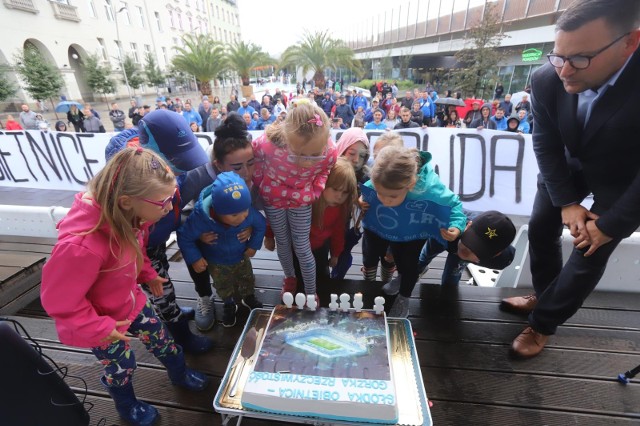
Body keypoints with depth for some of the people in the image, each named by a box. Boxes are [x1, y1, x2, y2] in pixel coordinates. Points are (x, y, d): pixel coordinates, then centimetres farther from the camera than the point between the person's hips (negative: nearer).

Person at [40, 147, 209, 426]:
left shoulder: (127, 216, -19)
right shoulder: (82, 246, -43)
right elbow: (59, 300, -28)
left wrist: (147, 274, 3)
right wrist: (99, 328, -19)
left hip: (129, 300, 6)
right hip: (99, 320, -5)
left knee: (161, 338, 20)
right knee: (121, 367, 19)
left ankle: (180, 375, 50)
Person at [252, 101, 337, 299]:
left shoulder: (329, 151, -31)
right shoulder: (266, 144, -37)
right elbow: (256, 167, -10)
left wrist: (314, 192, -9)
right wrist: (264, 189, 2)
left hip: (301, 201, 0)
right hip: (273, 199, 1)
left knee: (302, 248, 6)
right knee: (283, 243, 17)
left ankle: (311, 293, 28)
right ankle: (289, 278, 46)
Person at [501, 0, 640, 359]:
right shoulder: (547, 80, -24)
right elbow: (545, 145, -12)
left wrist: (611, 225, -20)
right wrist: (566, 202, -14)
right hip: (569, 165, 4)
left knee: (590, 255, 0)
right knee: (540, 230, 10)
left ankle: (543, 322, 18)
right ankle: (544, 296, 34)